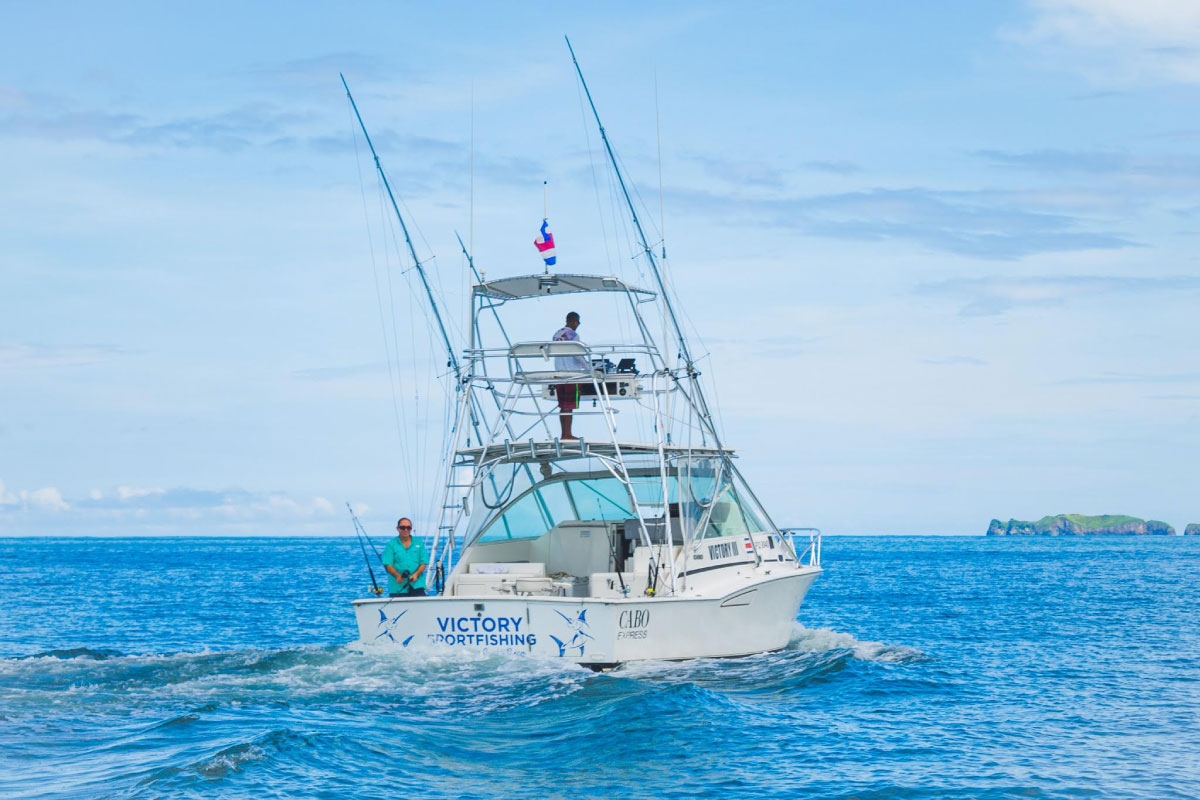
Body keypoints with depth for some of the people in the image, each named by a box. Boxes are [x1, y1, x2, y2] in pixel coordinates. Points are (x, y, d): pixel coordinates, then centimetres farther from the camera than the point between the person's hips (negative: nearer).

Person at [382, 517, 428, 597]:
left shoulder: (419, 543, 14)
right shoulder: (391, 545, 6)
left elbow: (424, 563, 9)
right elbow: (387, 564, -3)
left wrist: (416, 574, -11)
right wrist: (397, 576, -21)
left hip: (416, 585, 2)